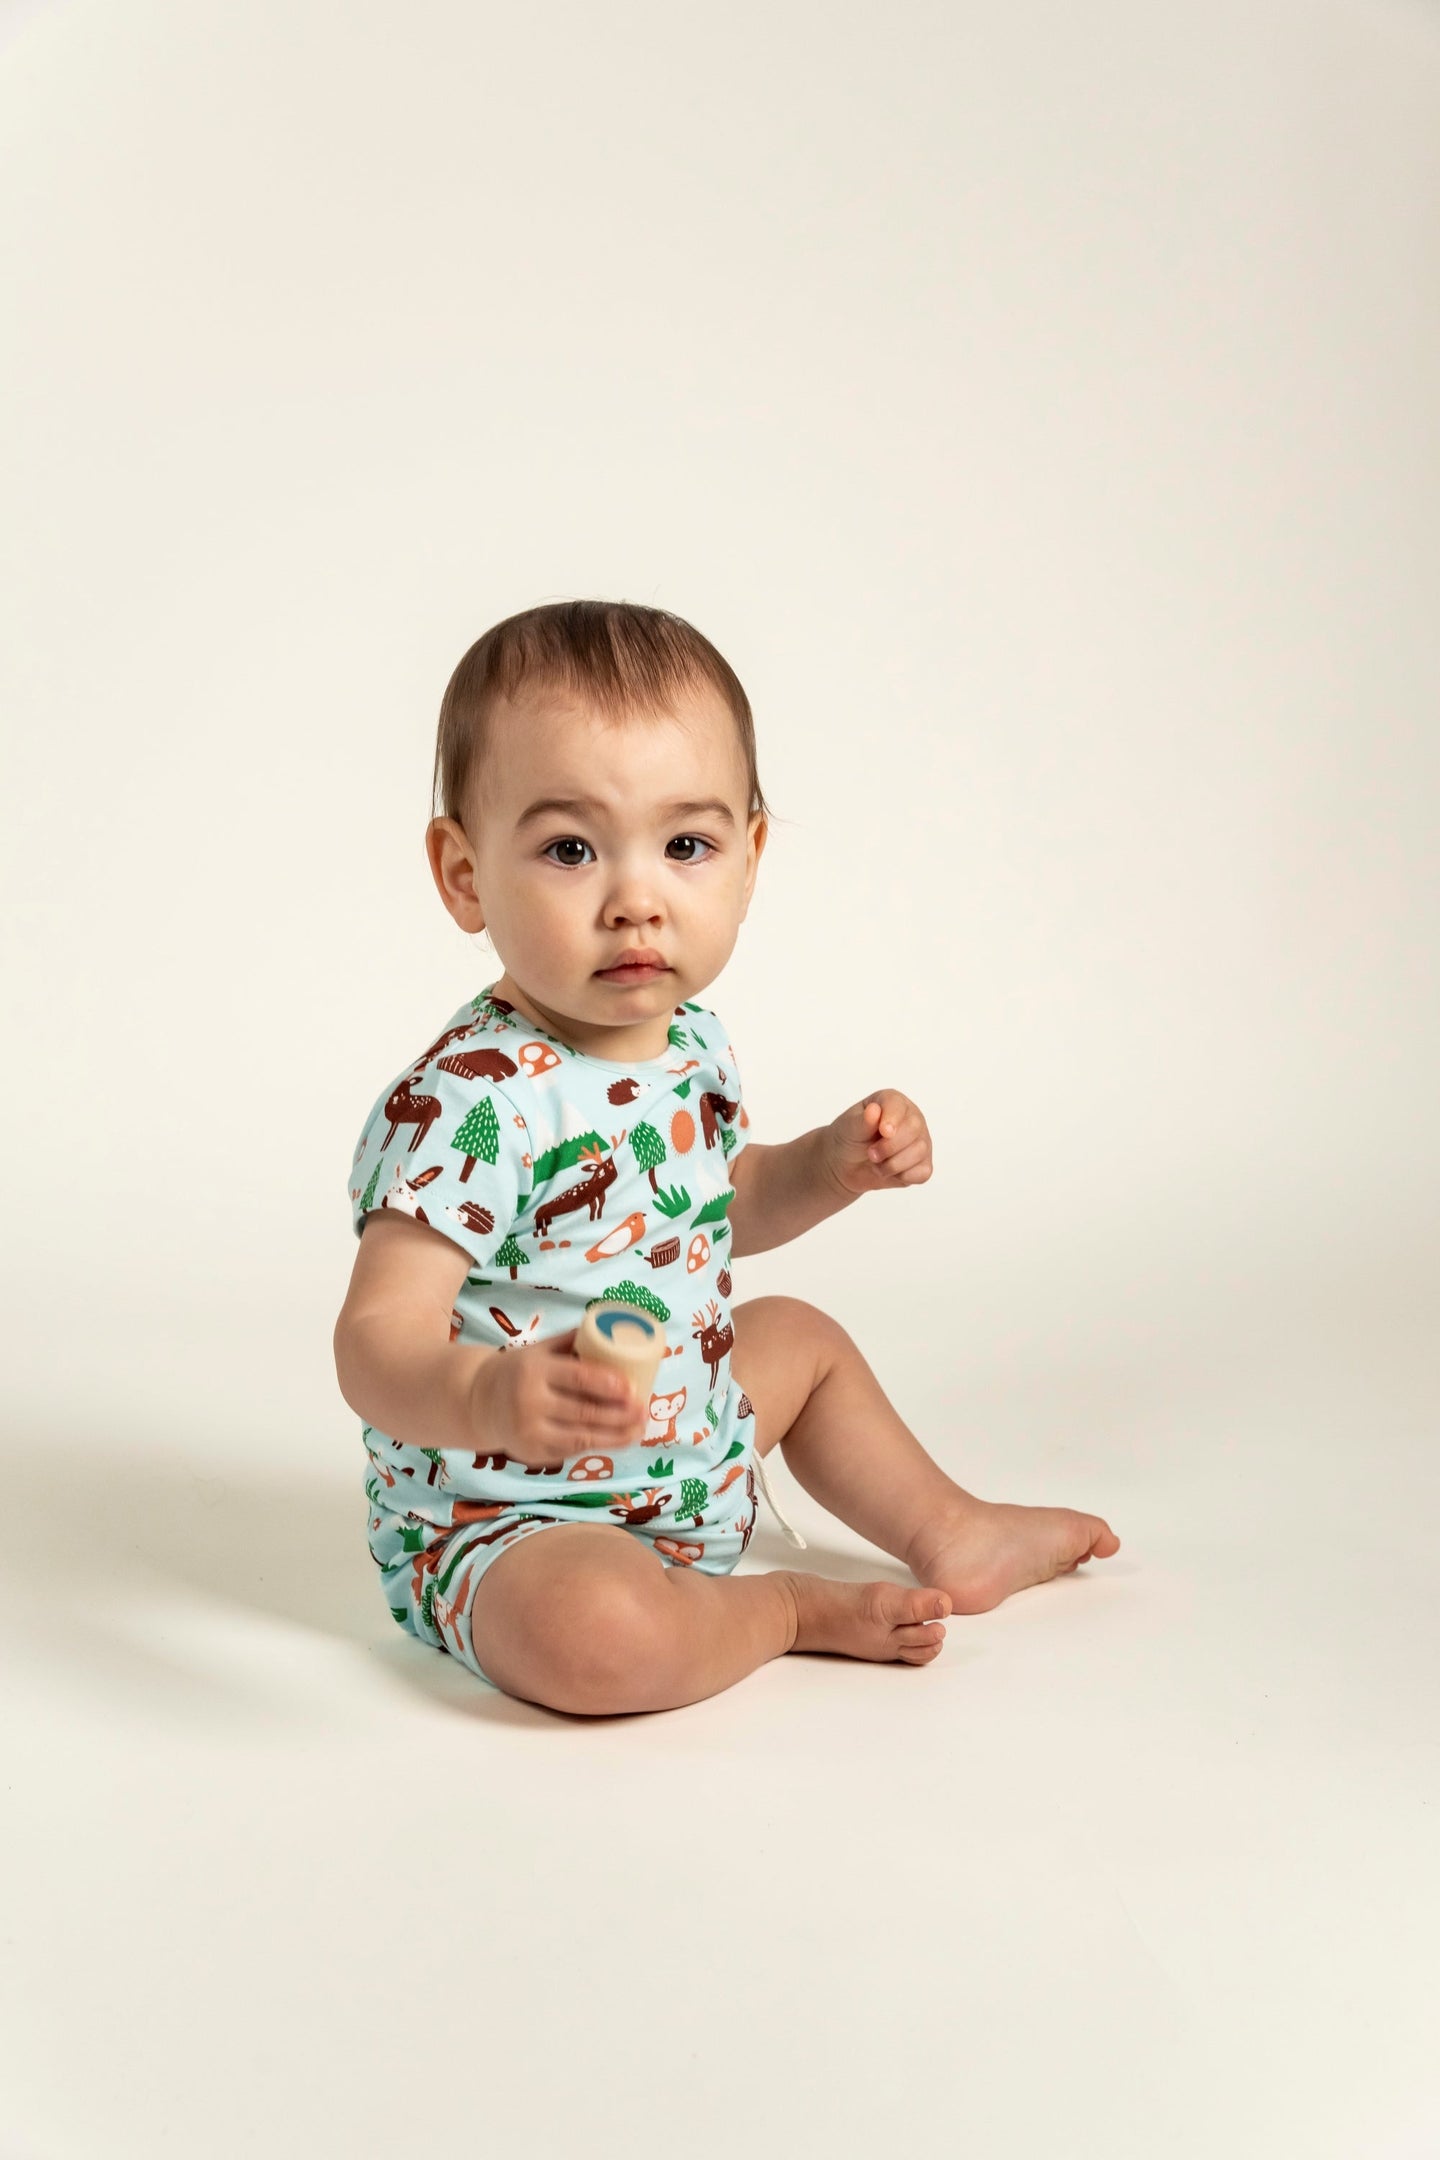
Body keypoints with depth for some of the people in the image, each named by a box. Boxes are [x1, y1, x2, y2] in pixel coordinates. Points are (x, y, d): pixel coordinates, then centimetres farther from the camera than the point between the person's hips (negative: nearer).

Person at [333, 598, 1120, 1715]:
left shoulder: (692, 1044, -1)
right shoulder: (468, 1103, -30)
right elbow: (377, 1341, -34)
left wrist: (834, 1163, 1)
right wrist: (486, 1397, -55)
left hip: (687, 1464, 9)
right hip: (503, 1522, -8)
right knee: (595, 1630, -36)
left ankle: (952, 1534, 48)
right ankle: (789, 1608, -4)